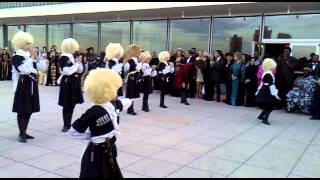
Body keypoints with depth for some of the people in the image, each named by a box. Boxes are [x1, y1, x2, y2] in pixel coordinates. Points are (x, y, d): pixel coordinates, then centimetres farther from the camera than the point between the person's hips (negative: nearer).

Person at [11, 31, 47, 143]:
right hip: (23, 86, -7)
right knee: (22, 111, -2)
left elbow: (43, 68, 3)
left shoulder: (31, 56, 12)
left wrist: (36, 57, -6)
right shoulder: (16, 57, -8)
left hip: (32, 86, 7)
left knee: (29, 110, 12)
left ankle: (24, 132, 23)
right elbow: (24, 69, -25)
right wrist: (32, 57, -19)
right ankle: (21, 134, 6)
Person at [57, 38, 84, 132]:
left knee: (72, 104, 12)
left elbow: (80, 70, 14)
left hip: (74, 83, 8)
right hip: (67, 83, -8)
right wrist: (76, 63, -16)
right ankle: (66, 125, 6)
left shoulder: (73, 57, 11)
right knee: (67, 105, -3)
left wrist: (79, 62, -2)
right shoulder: (63, 58, -13)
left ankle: (69, 124, 22)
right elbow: (68, 71, -24)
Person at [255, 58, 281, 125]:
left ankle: (261, 116, 28)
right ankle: (265, 119, -2)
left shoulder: (265, 73, 10)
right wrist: (275, 94, -17)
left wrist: (258, 91, 24)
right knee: (270, 106, -2)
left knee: (267, 106, 18)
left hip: (263, 92, 9)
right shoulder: (269, 74, -18)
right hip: (267, 93, -9)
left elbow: (262, 83, 18)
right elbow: (271, 85, -19)